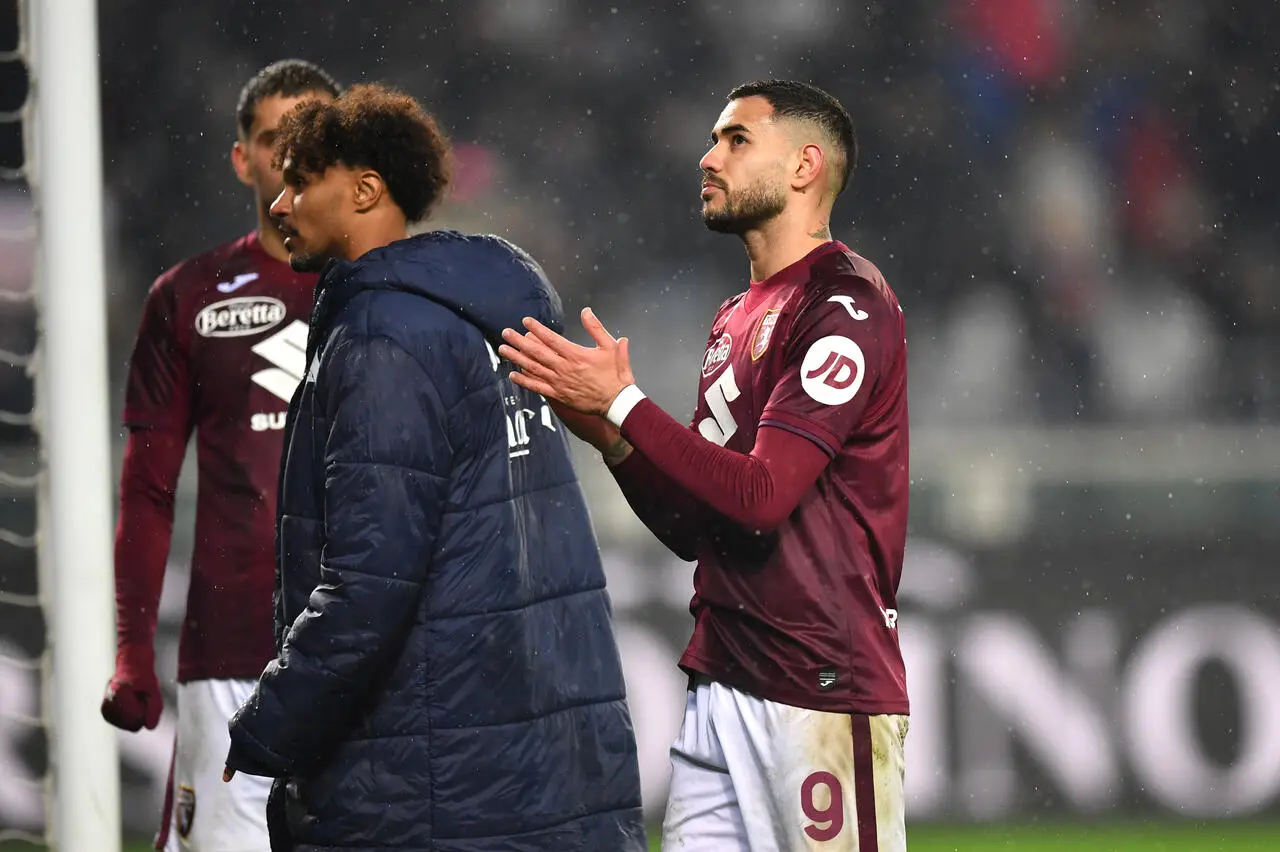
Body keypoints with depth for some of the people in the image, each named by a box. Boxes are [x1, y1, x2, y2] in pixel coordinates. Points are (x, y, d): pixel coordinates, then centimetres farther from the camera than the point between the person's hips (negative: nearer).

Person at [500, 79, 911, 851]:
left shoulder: (846, 305, -9)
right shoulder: (737, 322, 20)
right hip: (720, 692, 9)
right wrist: (609, 432, 3)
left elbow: (762, 496, -18)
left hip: (824, 694, -9)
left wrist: (622, 404, -13)